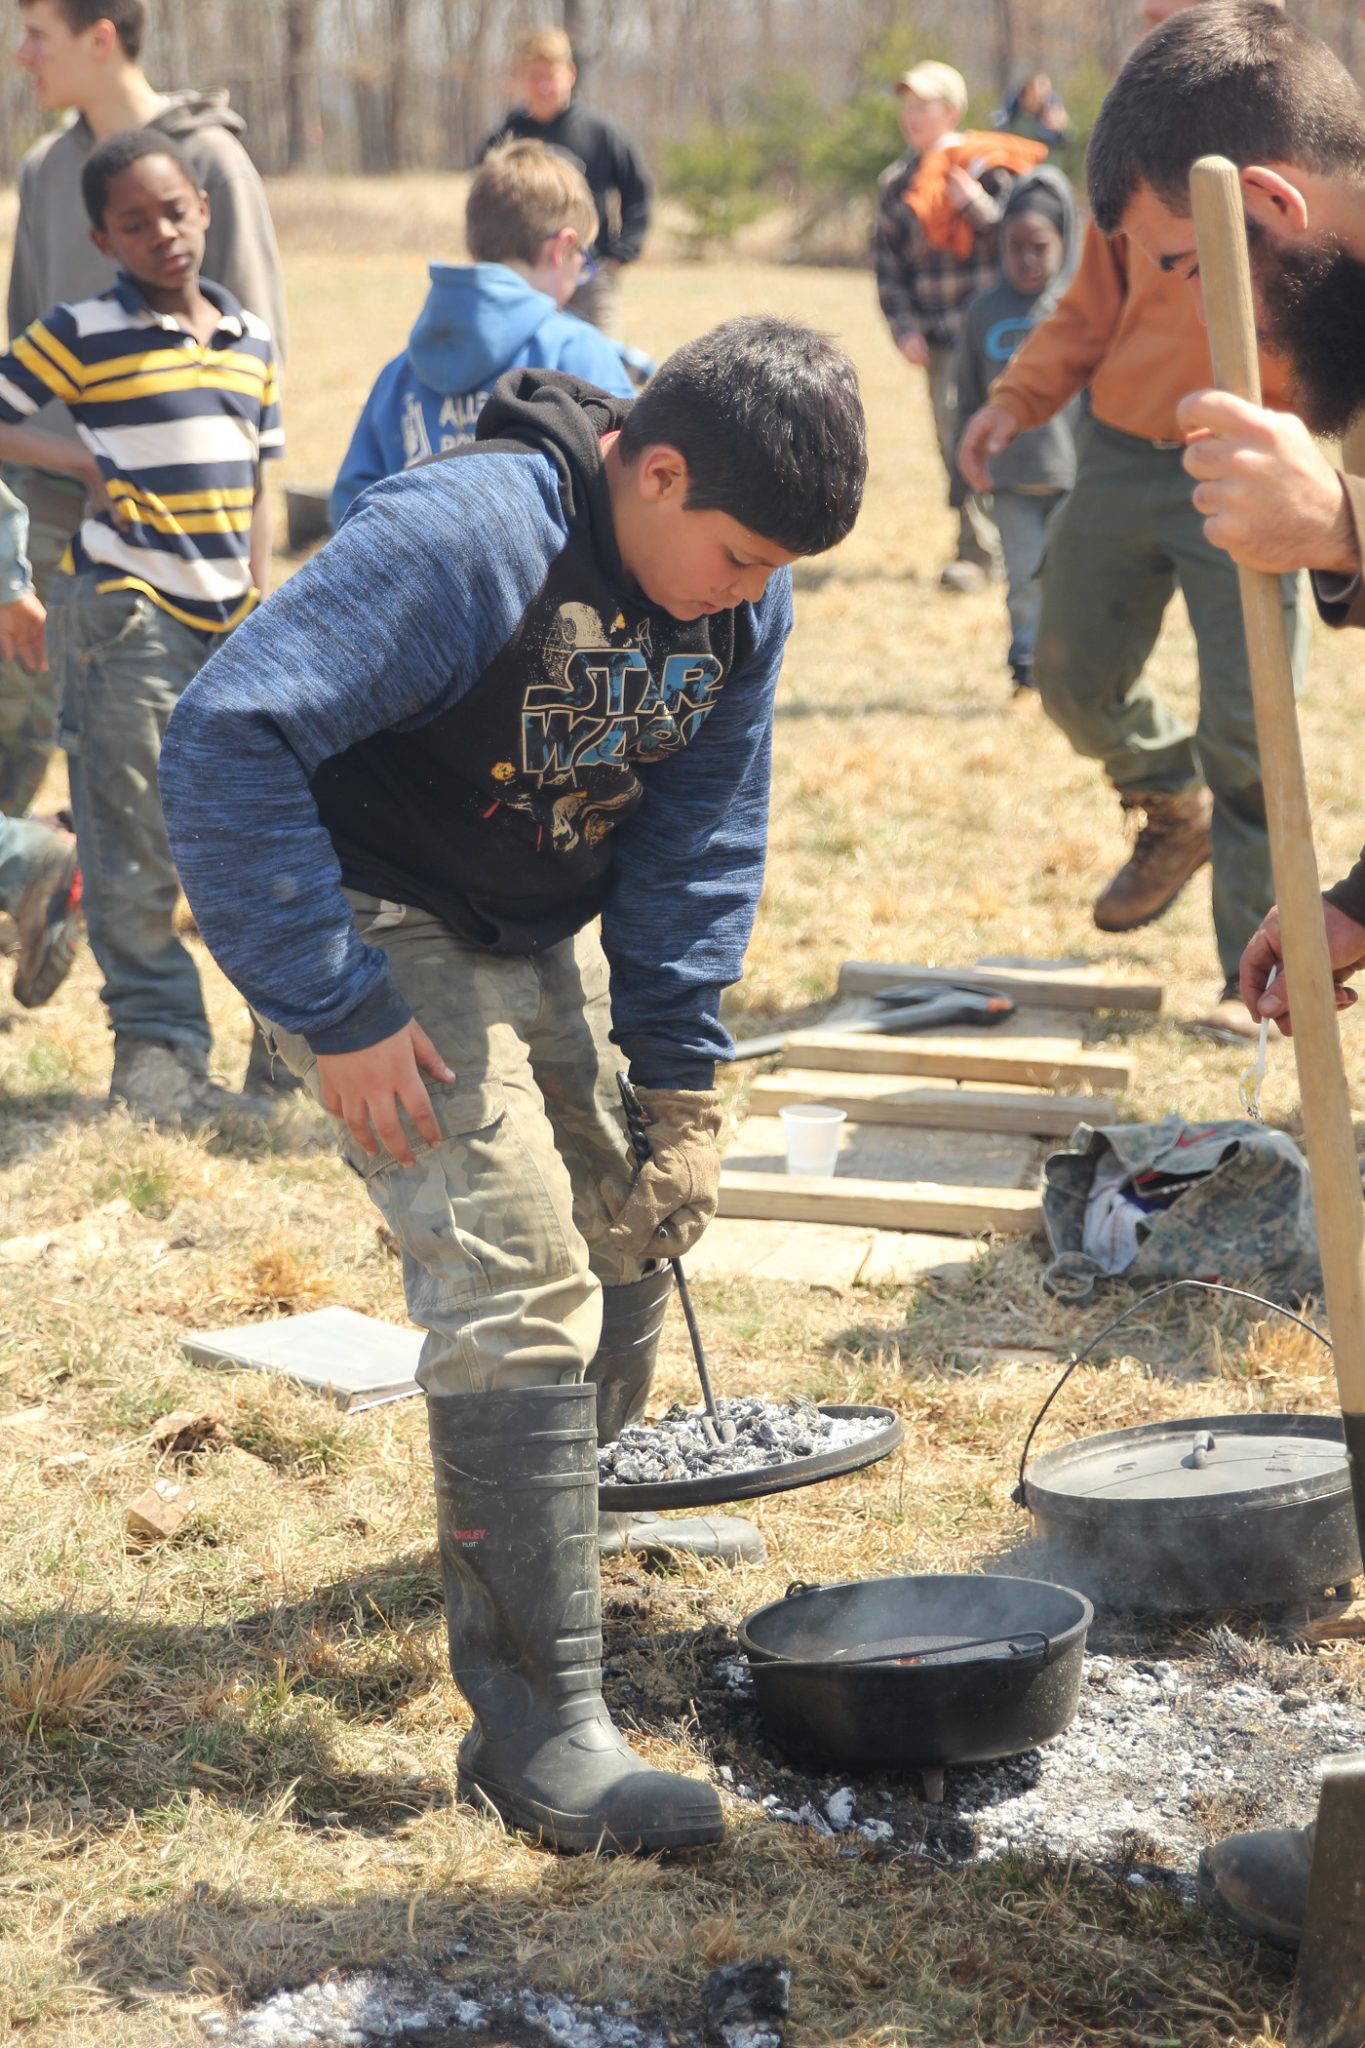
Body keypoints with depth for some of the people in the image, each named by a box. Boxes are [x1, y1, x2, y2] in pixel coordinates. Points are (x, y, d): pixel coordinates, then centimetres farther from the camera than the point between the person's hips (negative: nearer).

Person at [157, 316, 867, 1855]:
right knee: (519, 1281, -18)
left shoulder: (741, 597, -7)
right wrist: (335, 1014, -32)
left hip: (551, 939, 8)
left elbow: (699, 846, 2)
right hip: (383, 928, -8)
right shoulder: (466, 539, -31)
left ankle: (519, 1539, 39)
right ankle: (539, 1726, -15)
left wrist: (679, 1089, -4)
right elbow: (223, 742, -35)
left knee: (625, 1255, 11)